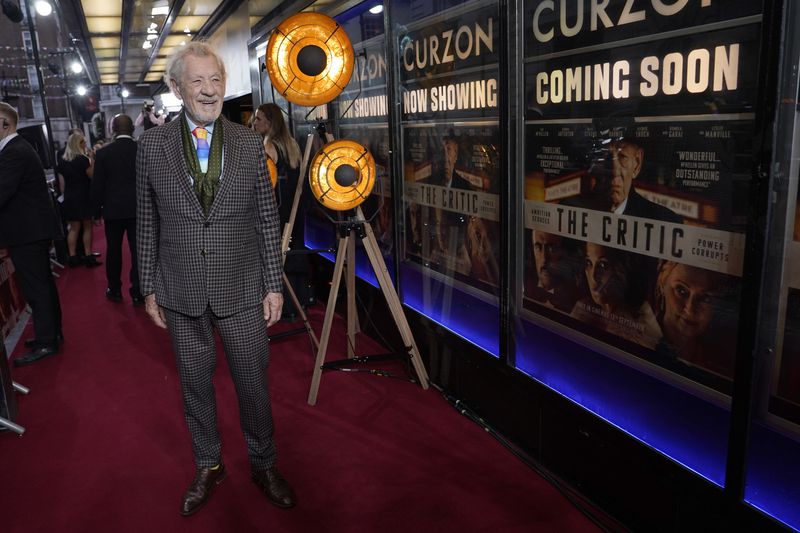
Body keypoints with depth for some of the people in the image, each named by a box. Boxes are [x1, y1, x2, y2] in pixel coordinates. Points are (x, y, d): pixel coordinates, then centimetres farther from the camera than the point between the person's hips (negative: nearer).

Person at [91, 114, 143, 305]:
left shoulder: (103, 153, -7)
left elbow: (97, 185, -4)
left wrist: (97, 210, 7)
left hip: (113, 209, 0)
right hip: (138, 208, 0)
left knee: (113, 250, 13)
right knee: (137, 250, 4)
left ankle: (114, 290, 23)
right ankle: (137, 293, 5)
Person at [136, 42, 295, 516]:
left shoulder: (250, 144, -1)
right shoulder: (153, 145, 0)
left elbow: (268, 220, 0)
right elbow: (147, 223, 4)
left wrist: (274, 285, -2)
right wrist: (150, 289, 4)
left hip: (242, 290, 0)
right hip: (181, 293, 1)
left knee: (254, 383, 10)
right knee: (195, 384, 14)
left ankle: (264, 465, 33)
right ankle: (208, 467, 36)